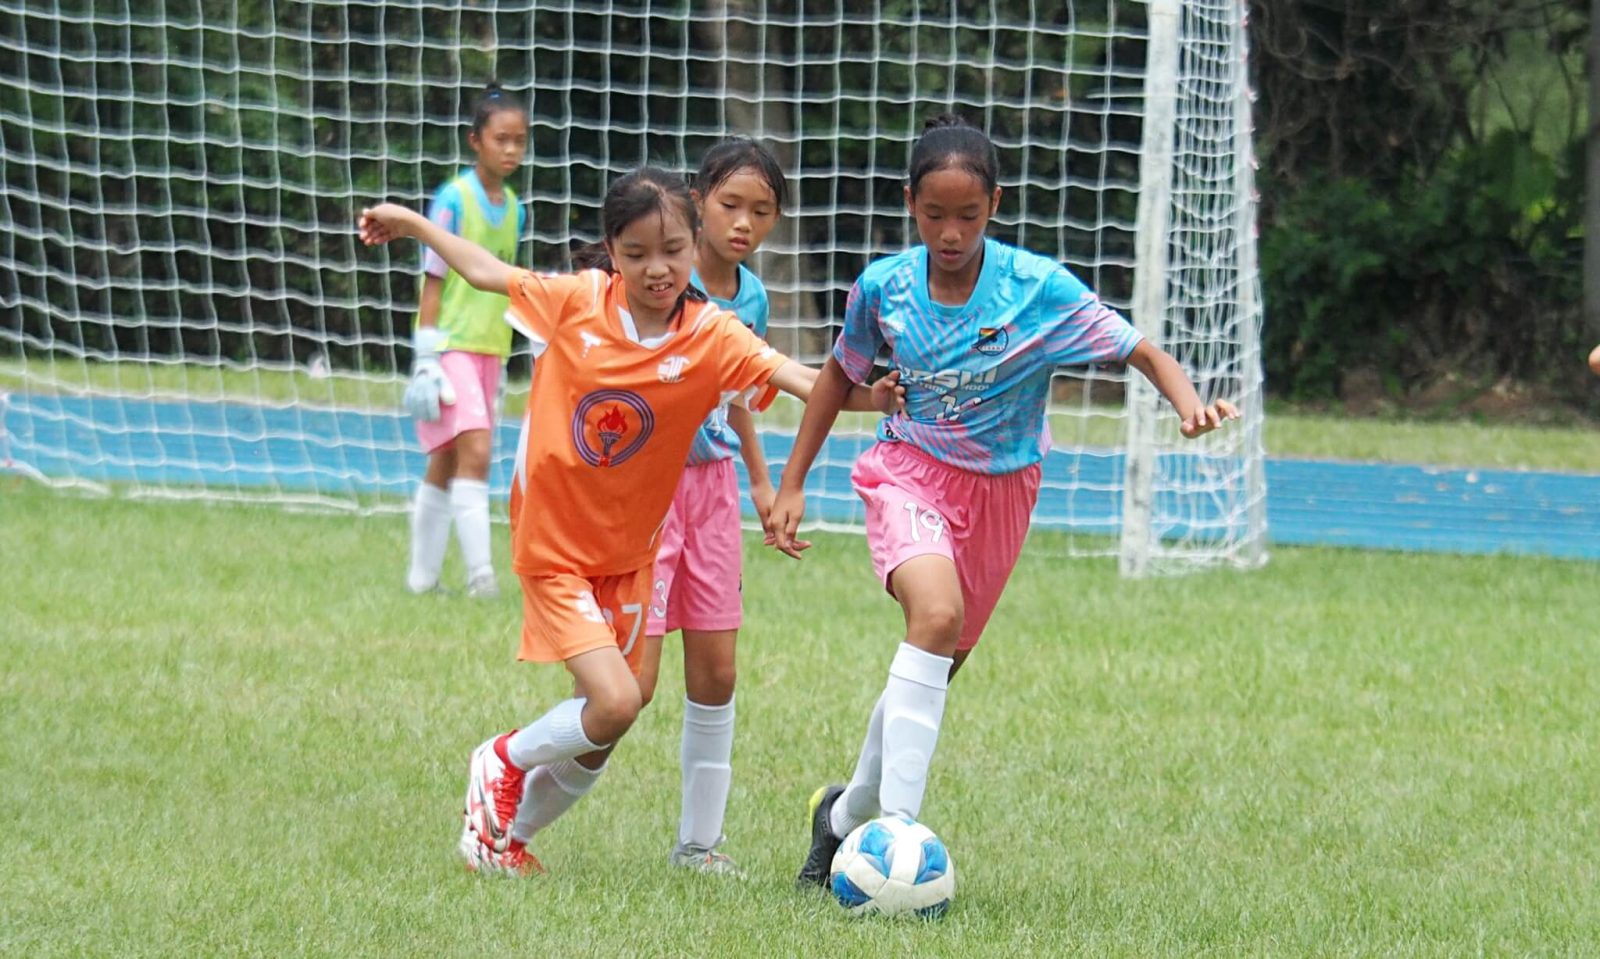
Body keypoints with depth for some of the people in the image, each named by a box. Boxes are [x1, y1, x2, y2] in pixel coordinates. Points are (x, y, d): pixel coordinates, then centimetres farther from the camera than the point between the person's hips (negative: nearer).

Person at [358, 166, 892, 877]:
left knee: (596, 738, 9)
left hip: (629, 556, 3)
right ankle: (504, 761, 10)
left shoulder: (712, 337, -11)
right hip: (553, 549, -3)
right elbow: (486, 273, 6)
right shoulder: (576, 301, -11)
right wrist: (411, 224, 13)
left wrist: (870, 395, -41)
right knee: (614, 703, -18)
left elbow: (804, 383, -22)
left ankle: (509, 833, 34)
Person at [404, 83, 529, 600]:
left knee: (447, 462, 10)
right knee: (474, 451, -18)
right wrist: (426, 358, -12)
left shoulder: (514, 209, 10)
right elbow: (433, 281, -9)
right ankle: (479, 571, -20)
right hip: (450, 345, -7)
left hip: (488, 350, 7)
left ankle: (422, 577, 15)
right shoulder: (454, 200, -9)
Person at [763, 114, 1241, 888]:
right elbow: (841, 373, 9)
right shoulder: (883, 286, -9)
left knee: (936, 666, 12)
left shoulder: (1039, 289, -15)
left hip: (1000, 490, 2)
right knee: (937, 613, -31)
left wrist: (1188, 402, -34)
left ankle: (846, 815, 37)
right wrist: (791, 485, 8)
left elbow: (1142, 352, -12)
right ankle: (897, 826, -34)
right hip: (910, 474, -2)